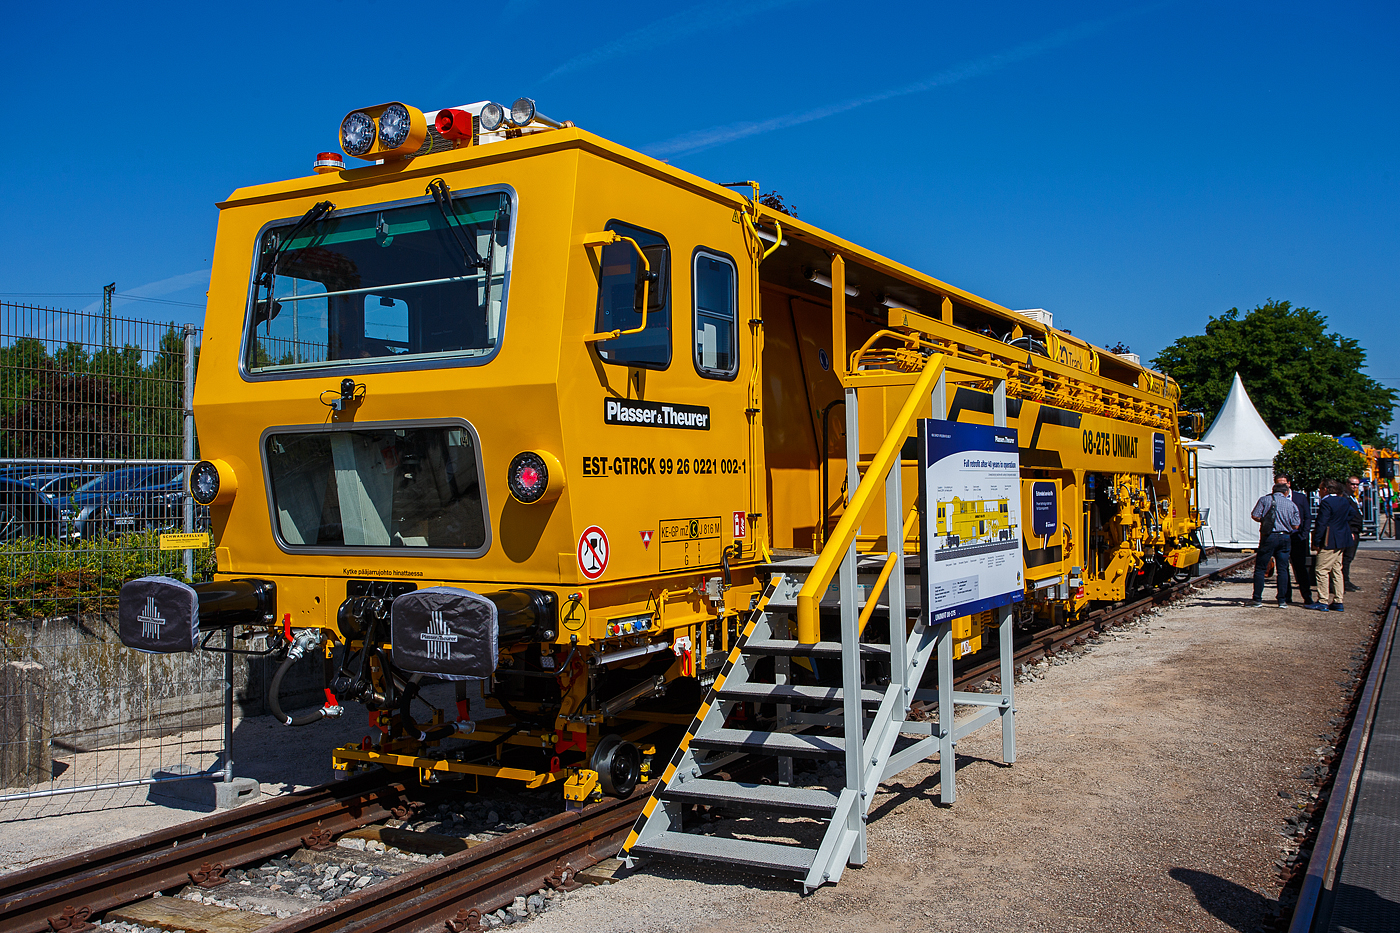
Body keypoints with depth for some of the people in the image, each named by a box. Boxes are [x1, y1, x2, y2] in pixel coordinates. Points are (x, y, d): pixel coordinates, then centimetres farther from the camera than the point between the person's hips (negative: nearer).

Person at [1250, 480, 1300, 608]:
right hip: (1285, 538, 2)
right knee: (1283, 569, 9)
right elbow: (1295, 526, 6)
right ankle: (1282, 600, 7)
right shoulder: (1291, 505, 8)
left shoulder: (1265, 500, 1)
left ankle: (1257, 600, 3)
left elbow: (1255, 516, -6)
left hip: (1269, 537, -2)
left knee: (1260, 569, 4)